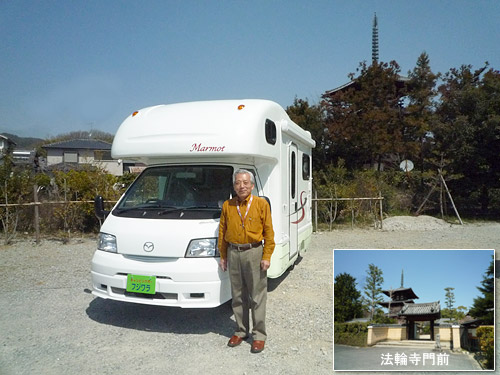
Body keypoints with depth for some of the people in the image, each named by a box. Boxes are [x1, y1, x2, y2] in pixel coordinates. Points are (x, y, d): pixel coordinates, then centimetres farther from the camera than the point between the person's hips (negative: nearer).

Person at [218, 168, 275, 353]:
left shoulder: (261, 204, -2)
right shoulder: (227, 206, 6)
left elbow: (269, 232, -3)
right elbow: (222, 233, 11)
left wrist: (266, 257, -9)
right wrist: (223, 256, 9)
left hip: (254, 253, -3)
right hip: (233, 254, 3)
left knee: (257, 296, 3)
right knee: (238, 296, 13)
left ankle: (259, 335, 15)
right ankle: (241, 331, 28)